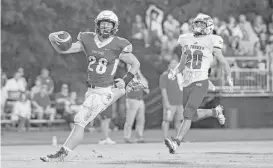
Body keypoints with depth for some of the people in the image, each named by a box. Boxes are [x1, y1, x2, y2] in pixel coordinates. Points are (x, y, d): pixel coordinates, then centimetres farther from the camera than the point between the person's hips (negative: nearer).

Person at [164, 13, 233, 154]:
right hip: (187, 83, 6)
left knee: (188, 114, -18)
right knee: (193, 116, 13)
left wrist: (229, 77, -11)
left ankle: (176, 142, -25)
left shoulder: (211, 42, -3)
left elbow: (223, 62, 1)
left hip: (200, 83, -6)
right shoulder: (186, 40, 13)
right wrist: (175, 72, 5)